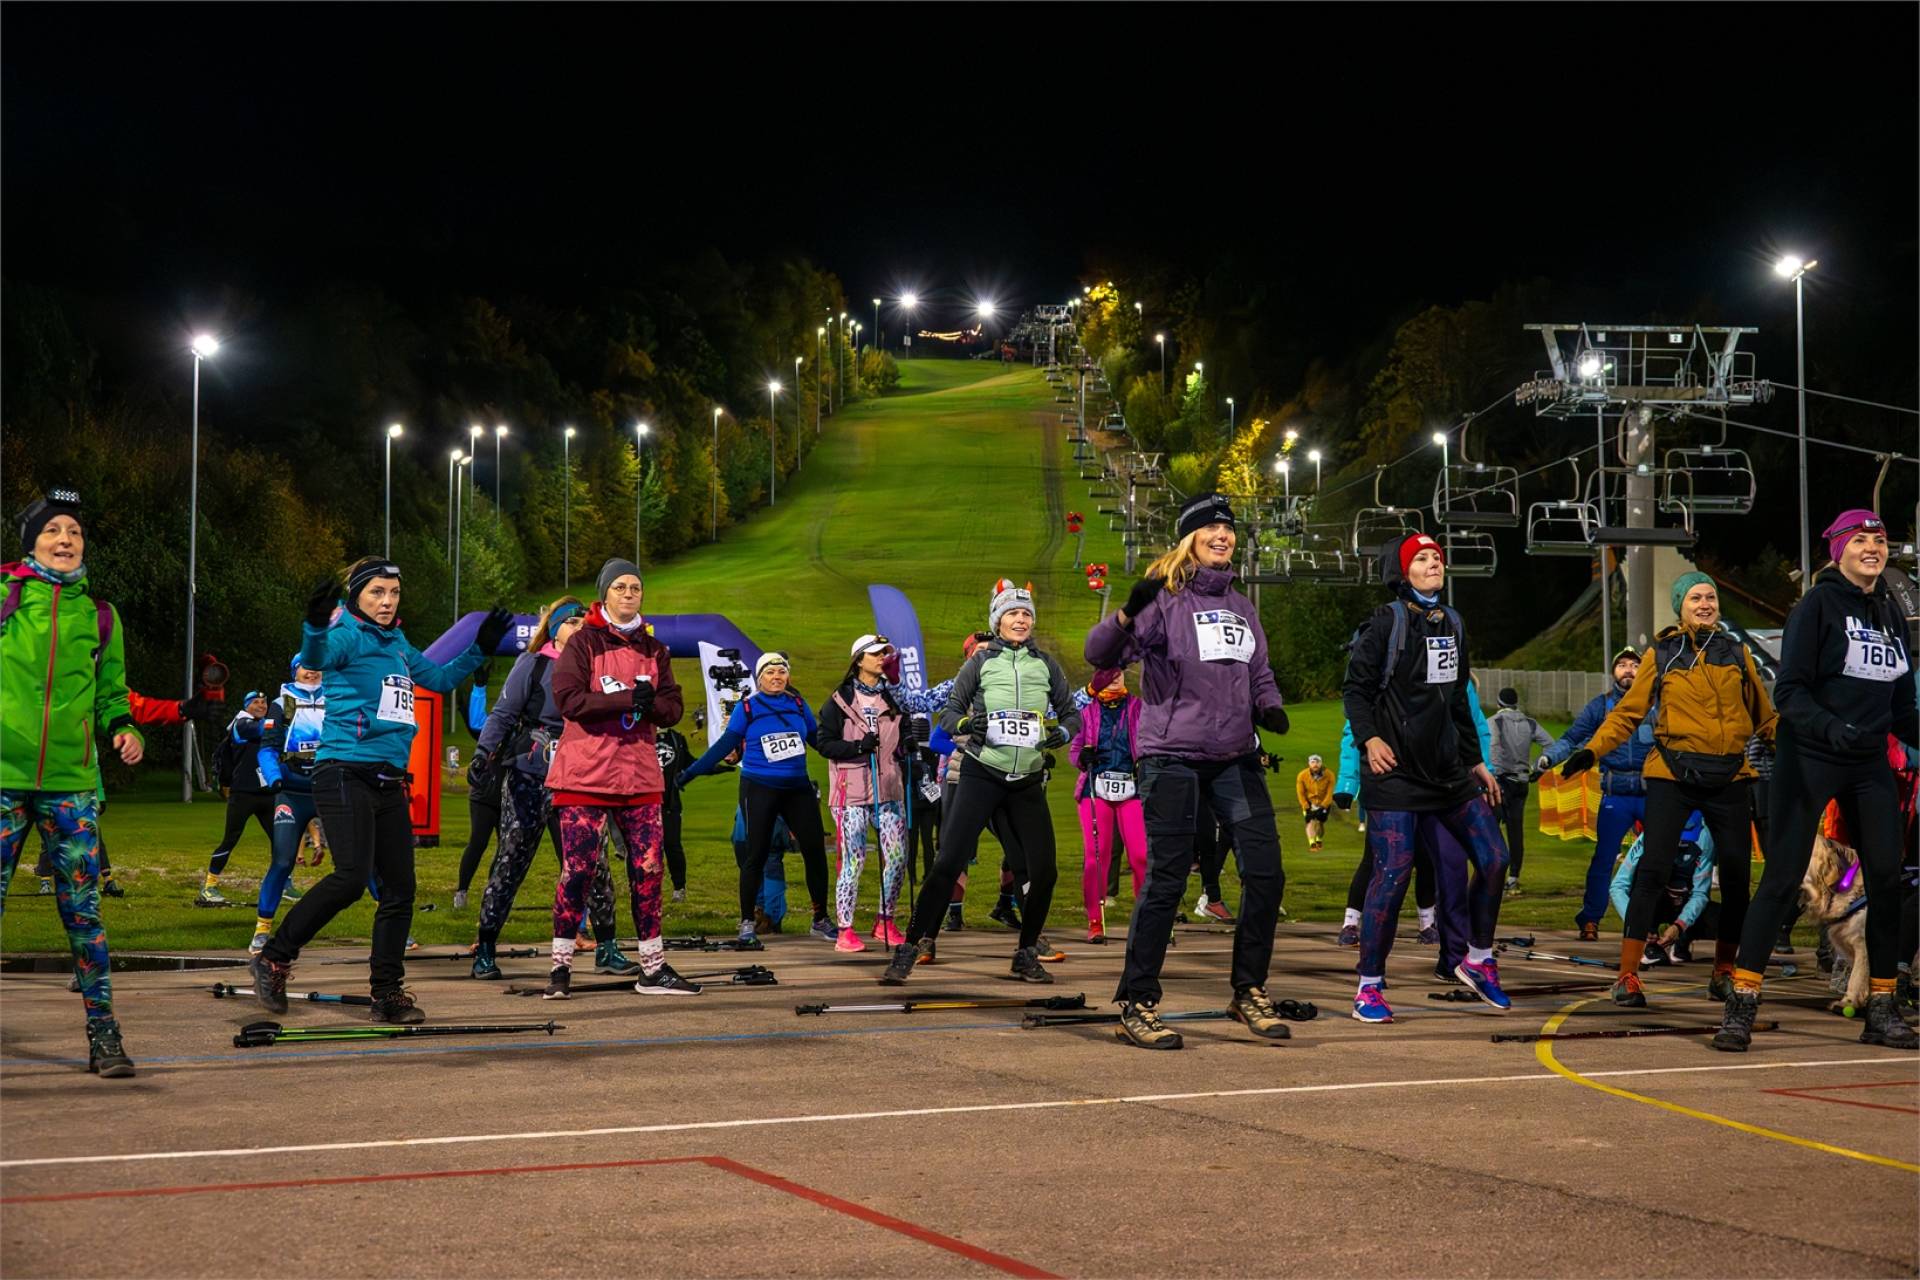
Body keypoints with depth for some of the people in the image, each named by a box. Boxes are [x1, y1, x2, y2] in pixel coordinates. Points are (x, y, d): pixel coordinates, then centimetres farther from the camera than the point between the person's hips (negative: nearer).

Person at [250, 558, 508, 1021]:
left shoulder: (398, 645, 18)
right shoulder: (348, 636, -5)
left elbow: (440, 679, 32)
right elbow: (315, 658, -28)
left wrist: (480, 648, 25)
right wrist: (316, 626, -49)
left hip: (389, 782, 8)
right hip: (345, 773, -8)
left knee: (399, 887, 4)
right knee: (352, 877, -20)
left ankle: (387, 993, 11)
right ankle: (273, 959, -5)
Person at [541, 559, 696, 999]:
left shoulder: (654, 650, 14)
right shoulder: (583, 643, -1)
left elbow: (673, 708, 8)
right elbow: (567, 698, -15)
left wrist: (651, 704, -14)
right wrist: (628, 699, -18)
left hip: (640, 777, 5)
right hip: (585, 776, -5)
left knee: (648, 869, 5)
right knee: (579, 869, -5)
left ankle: (653, 968, 12)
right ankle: (561, 966, 3)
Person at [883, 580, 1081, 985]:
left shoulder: (1045, 664, 9)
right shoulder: (981, 661, 3)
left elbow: (1070, 711, 15)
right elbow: (949, 709, 4)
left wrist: (1061, 733, -6)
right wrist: (964, 724, -18)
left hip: (1027, 782, 3)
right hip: (980, 776, -3)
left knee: (1043, 872, 0)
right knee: (948, 863, -13)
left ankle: (1026, 955, 18)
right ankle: (909, 950, -8)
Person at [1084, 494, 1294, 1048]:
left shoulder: (1241, 607, 16)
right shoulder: (1165, 597, -4)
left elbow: (1260, 675, 23)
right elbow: (1100, 653, -15)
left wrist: (1268, 707, 1)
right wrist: (1128, 614, -35)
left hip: (1236, 758, 6)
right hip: (1172, 757, -6)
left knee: (1265, 872, 2)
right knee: (1166, 880, -6)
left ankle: (1249, 993, 17)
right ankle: (1136, 1006, 4)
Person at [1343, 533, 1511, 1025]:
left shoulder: (1452, 625, 16)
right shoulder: (1386, 622, -5)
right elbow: (1355, 688, -7)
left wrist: (1475, 761, 22)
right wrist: (1369, 738, -21)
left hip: (1448, 771, 7)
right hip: (1396, 772, -7)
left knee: (1493, 859, 4)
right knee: (1392, 874, -10)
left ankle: (1478, 960, 23)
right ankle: (1369, 986, 0)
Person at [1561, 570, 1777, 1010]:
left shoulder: (1737, 654, 10)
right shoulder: (1660, 656, 5)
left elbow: (1765, 717, 18)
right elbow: (1628, 712, 2)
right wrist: (1592, 750, -11)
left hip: (1729, 777, 3)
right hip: (1673, 775, -3)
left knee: (1737, 876, 2)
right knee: (1652, 870, -12)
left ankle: (1724, 972, 20)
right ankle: (1627, 976, -10)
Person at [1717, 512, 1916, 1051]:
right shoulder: (1818, 606, -7)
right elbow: (1789, 690, -13)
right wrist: (1830, 727, -29)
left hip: (1870, 764, 6)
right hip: (1809, 759, -6)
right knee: (1782, 878, -7)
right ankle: (1741, 1007, -4)